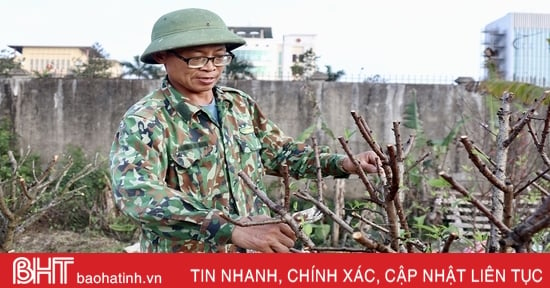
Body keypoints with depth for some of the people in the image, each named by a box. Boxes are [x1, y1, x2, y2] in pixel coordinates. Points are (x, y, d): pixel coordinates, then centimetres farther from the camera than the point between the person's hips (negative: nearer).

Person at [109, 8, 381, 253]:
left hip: (255, 258, 6)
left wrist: (341, 163, -5)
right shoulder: (145, 120, -17)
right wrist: (235, 230, -41)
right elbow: (136, 194, -32)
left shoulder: (240, 104, 2)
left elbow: (280, 151, 12)